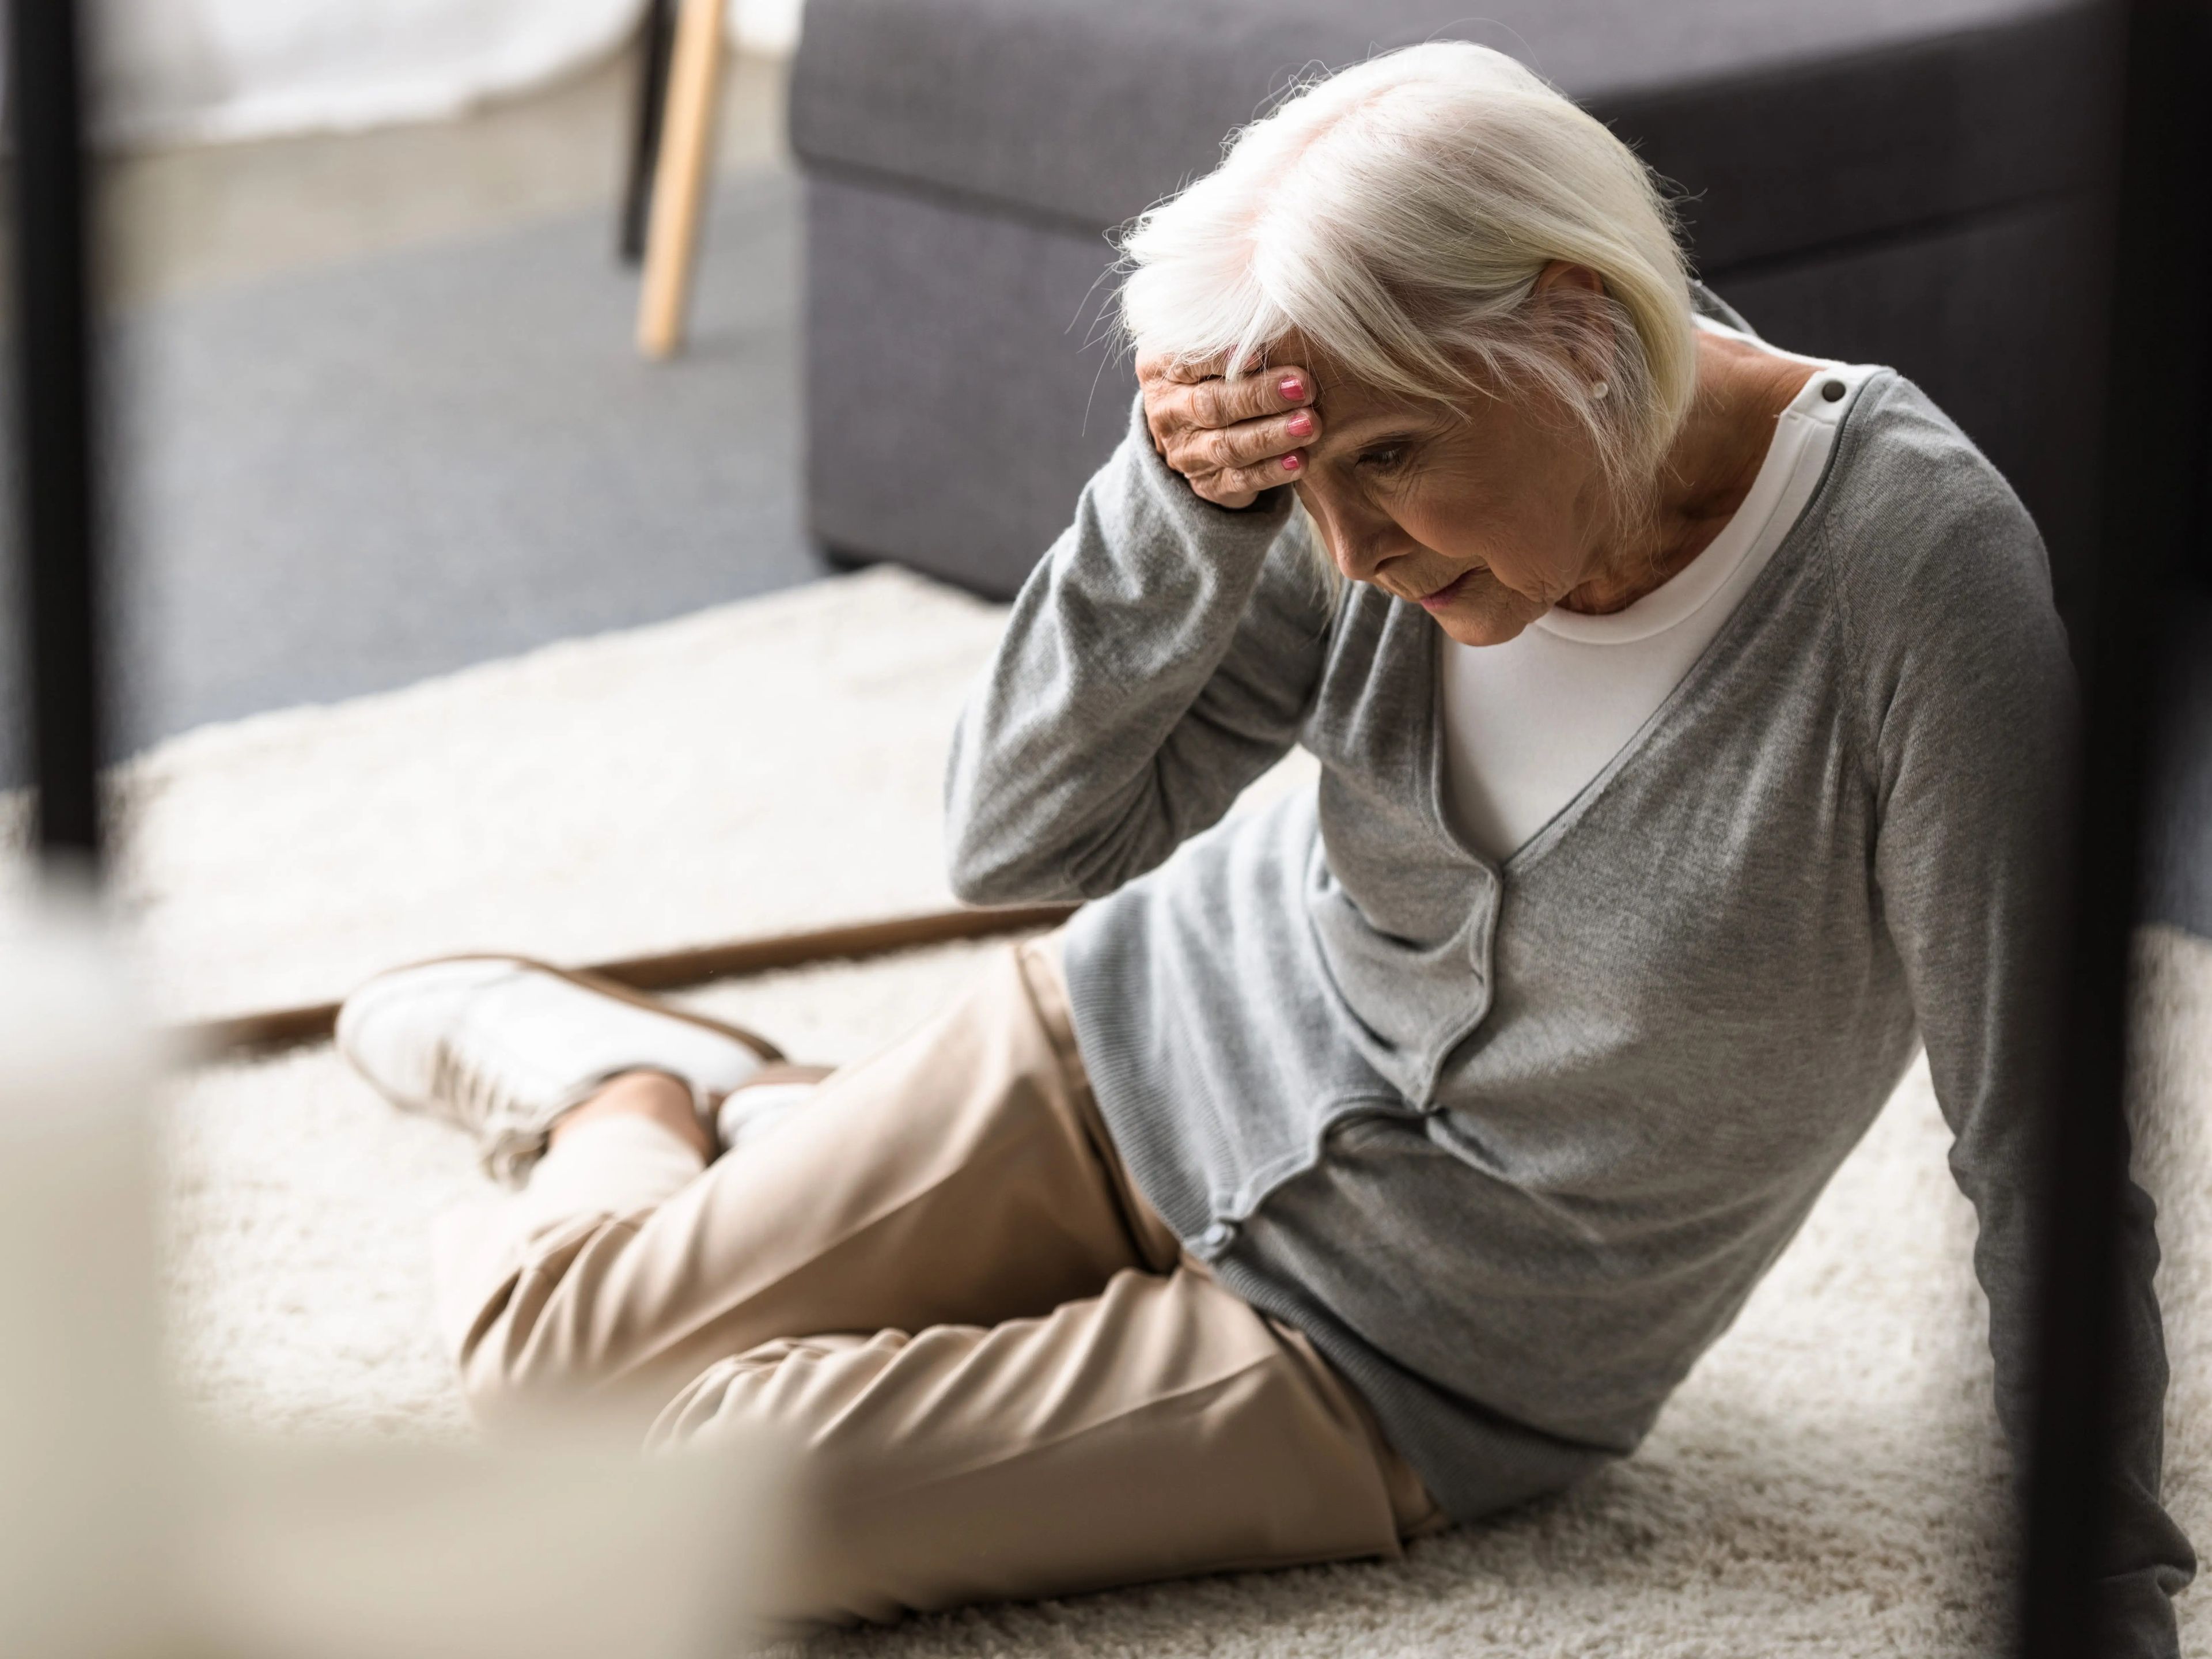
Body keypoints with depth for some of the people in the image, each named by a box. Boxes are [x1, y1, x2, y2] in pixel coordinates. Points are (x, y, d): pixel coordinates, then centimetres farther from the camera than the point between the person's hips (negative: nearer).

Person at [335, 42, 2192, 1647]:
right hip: (1169, 1047, 3)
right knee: (544, 1334, 5)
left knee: (675, 1492, -13)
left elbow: (2042, 1147, -25)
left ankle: (681, 1102, 19)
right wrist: (1184, 505, -30)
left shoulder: (1915, 569, -31)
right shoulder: (1411, 454, -17)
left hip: (1386, 1359, -3)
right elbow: (1023, 837, -14)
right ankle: (629, 1084, 38)